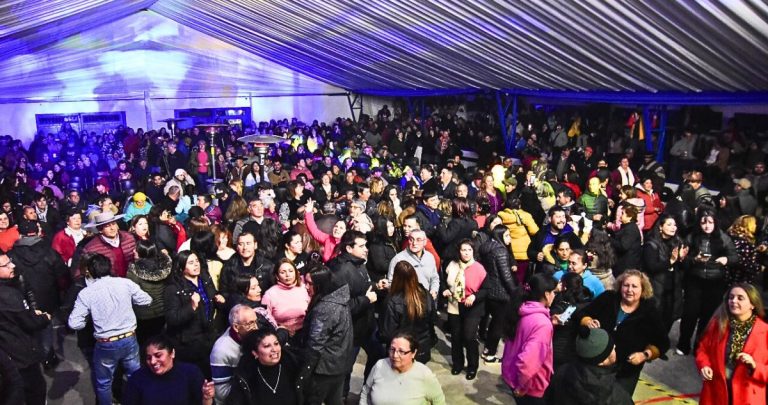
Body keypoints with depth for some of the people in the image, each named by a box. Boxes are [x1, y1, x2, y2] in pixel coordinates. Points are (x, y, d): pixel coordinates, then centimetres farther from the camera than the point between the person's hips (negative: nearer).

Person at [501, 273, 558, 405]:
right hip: (530, 386, -8)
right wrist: (522, 386, -19)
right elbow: (528, 360, -35)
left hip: (512, 374, 8)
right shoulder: (542, 323, -29)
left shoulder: (521, 310, -4)